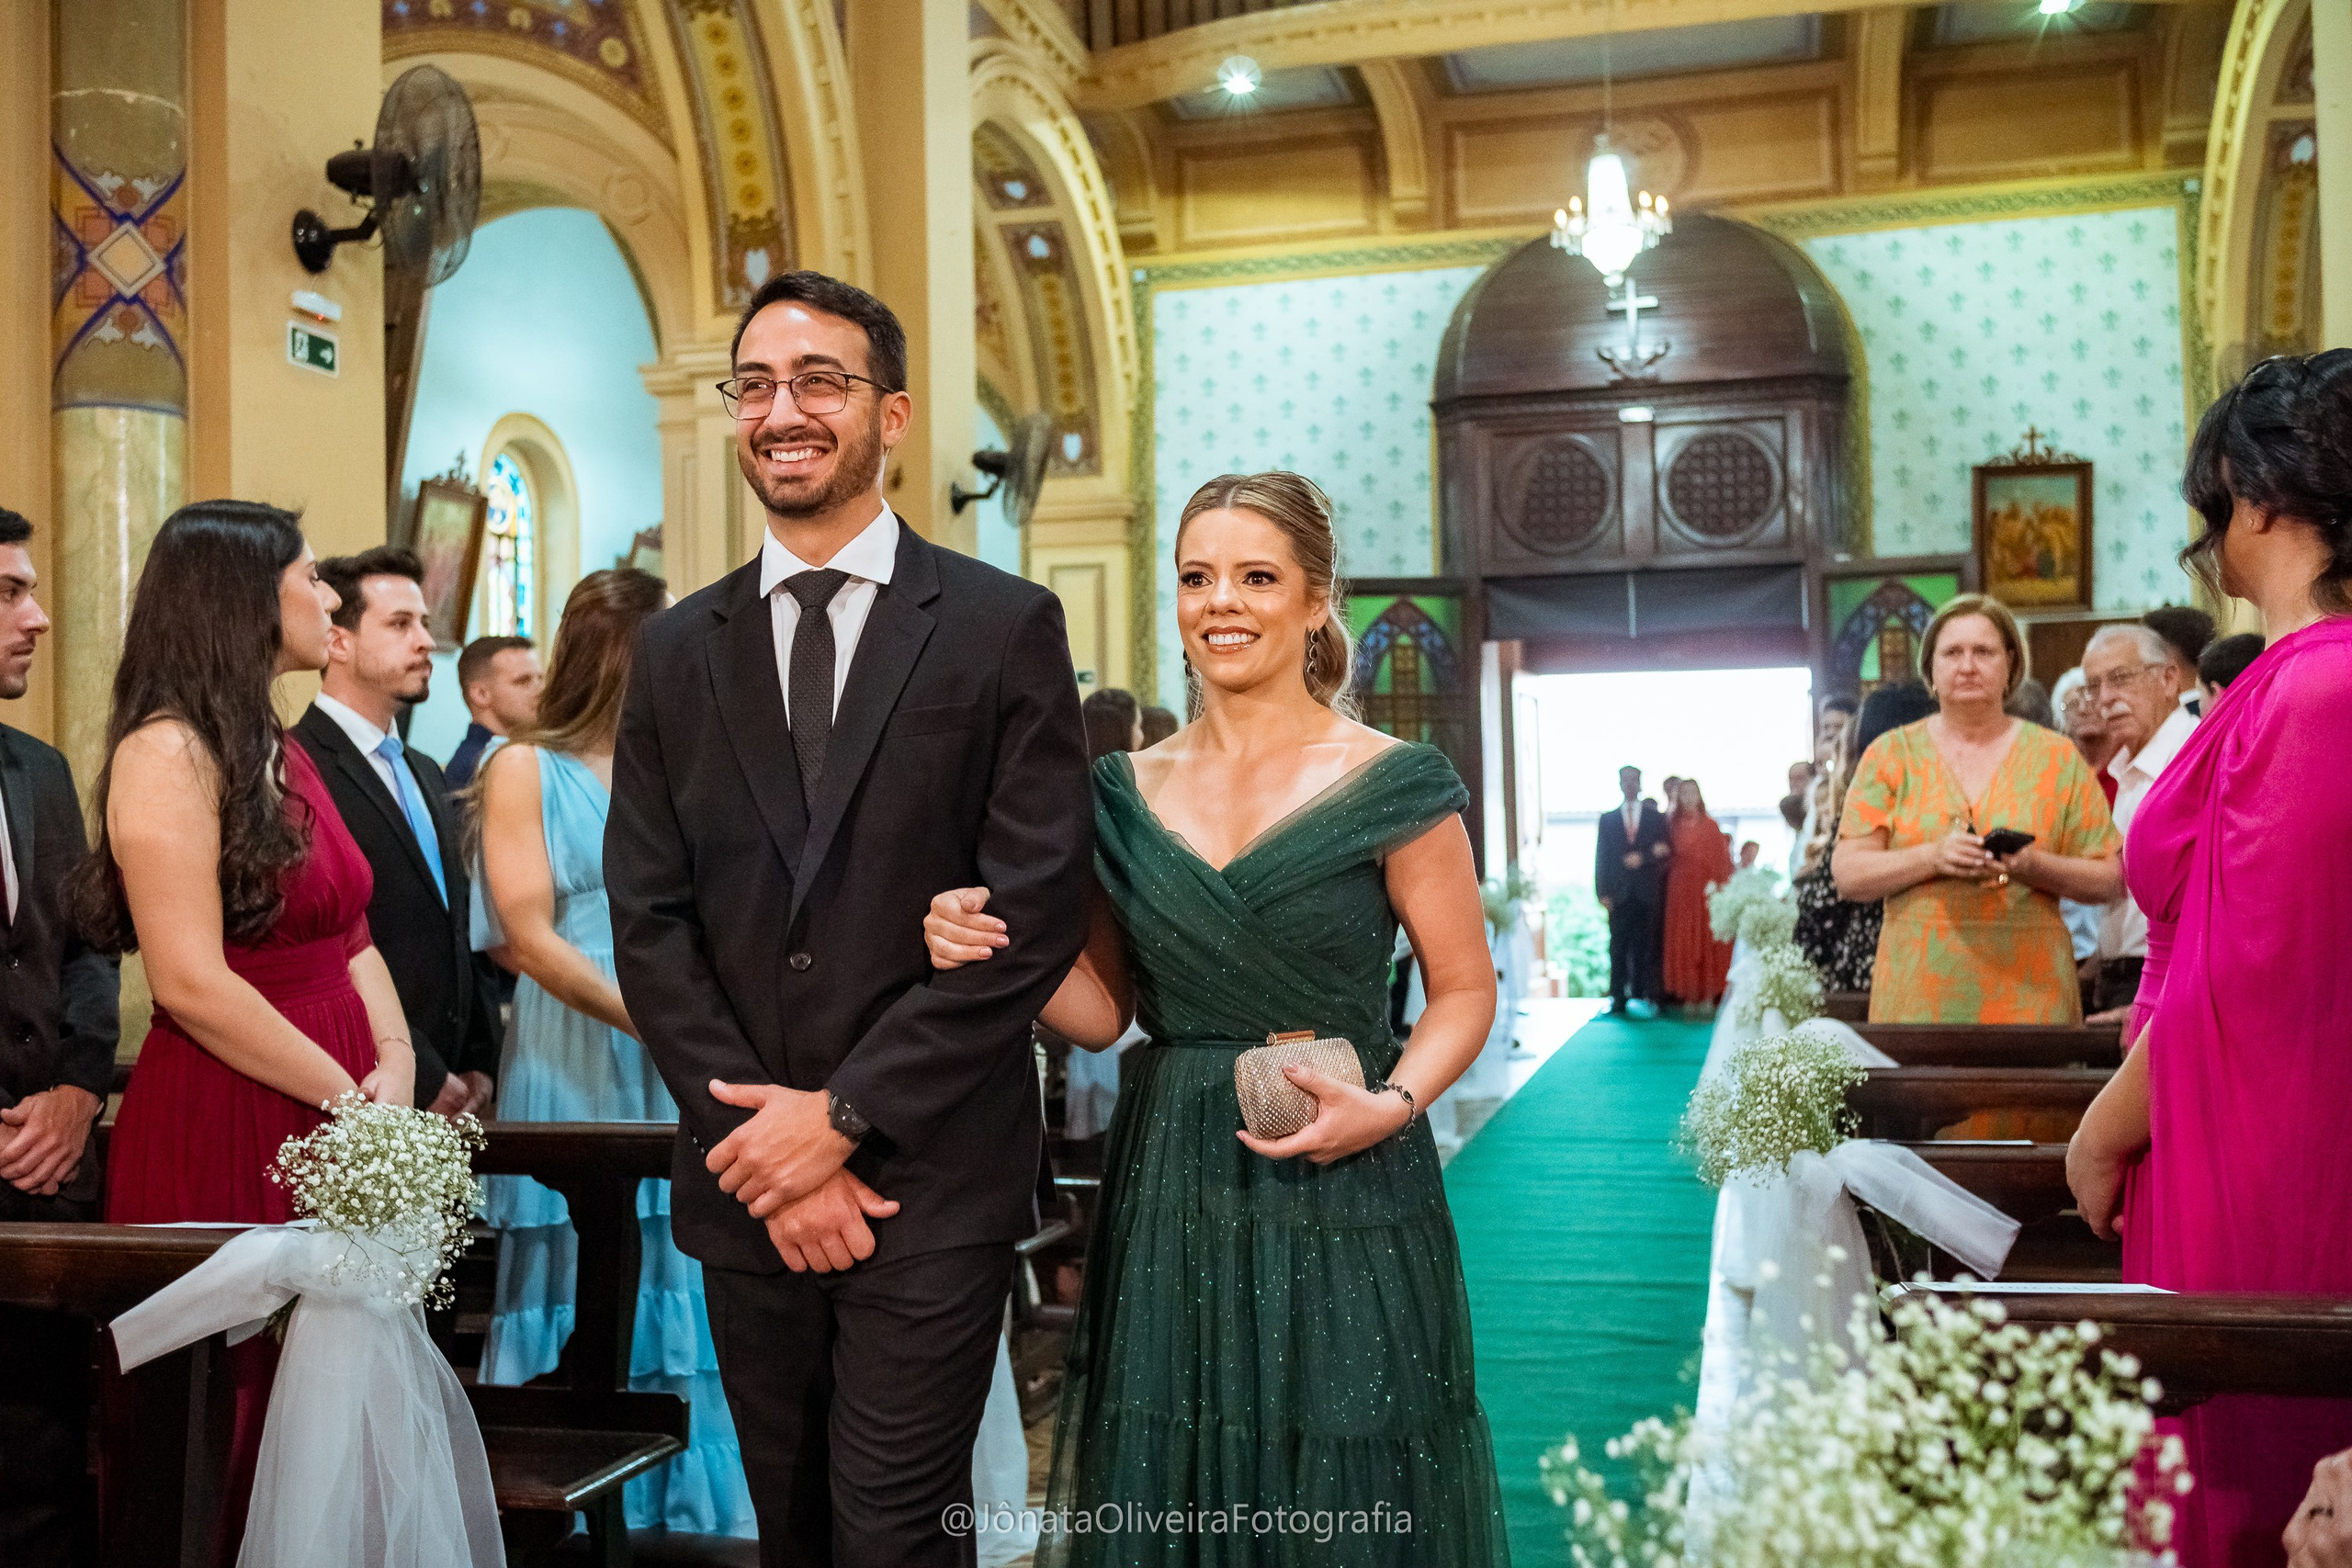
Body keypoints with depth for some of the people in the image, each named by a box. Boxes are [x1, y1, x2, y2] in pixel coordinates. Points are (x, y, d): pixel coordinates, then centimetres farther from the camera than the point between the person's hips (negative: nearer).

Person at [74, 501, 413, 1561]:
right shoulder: (168, 750, -10)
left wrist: (394, 1065, -2)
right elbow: (191, 980, -17)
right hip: (218, 1133, -7)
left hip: (329, 1133, 8)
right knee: (228, 1433, 1)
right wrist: (347, 1095, -12)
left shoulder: (283, 756, 16)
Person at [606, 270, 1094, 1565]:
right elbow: (649, 923, 4)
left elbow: (1038, 908, -10)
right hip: (746, 1184, 4)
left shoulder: (1004, 627, -3)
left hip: (933, 1179, -4)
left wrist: (845, 1115, -11)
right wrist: (760, 1138, -7)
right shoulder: (678, 651, 8)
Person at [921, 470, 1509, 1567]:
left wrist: (1390, 1104, -17)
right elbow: (1103, 1010, 9)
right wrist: (1001, 954, -9)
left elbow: (1464, 993, 0)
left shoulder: (1393, 786, -5)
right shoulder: (1127, 793, 6)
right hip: (1170, 1199, 3)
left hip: (1341, 1198, -3)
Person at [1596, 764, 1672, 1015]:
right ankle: (1618, 997, 0)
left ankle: (1641, 994, 2)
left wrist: (1642, 858, -12)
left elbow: (1666, 851, 5)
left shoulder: (1656, 818, 12)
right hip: (1618, 893, 0)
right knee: (1618, 946, -2)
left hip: (1647, 893, 0)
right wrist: (1602, 891, -2)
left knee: (1644, 947, -2)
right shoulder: (1607, 819, 13)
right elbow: (1601, 858, 8)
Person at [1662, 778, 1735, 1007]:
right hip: (1680, 889, 2)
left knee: (1707, 938, -2)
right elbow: (1668, 858, 12)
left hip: (1706, 888, -2)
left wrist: (1717, 884, -10)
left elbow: (1721, 857, -1)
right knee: (1682, 942, 0)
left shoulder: (1710, 825, 3)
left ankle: (1709, 993, 3)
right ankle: (1688, 994, 5)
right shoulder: (1673, 825, 9)